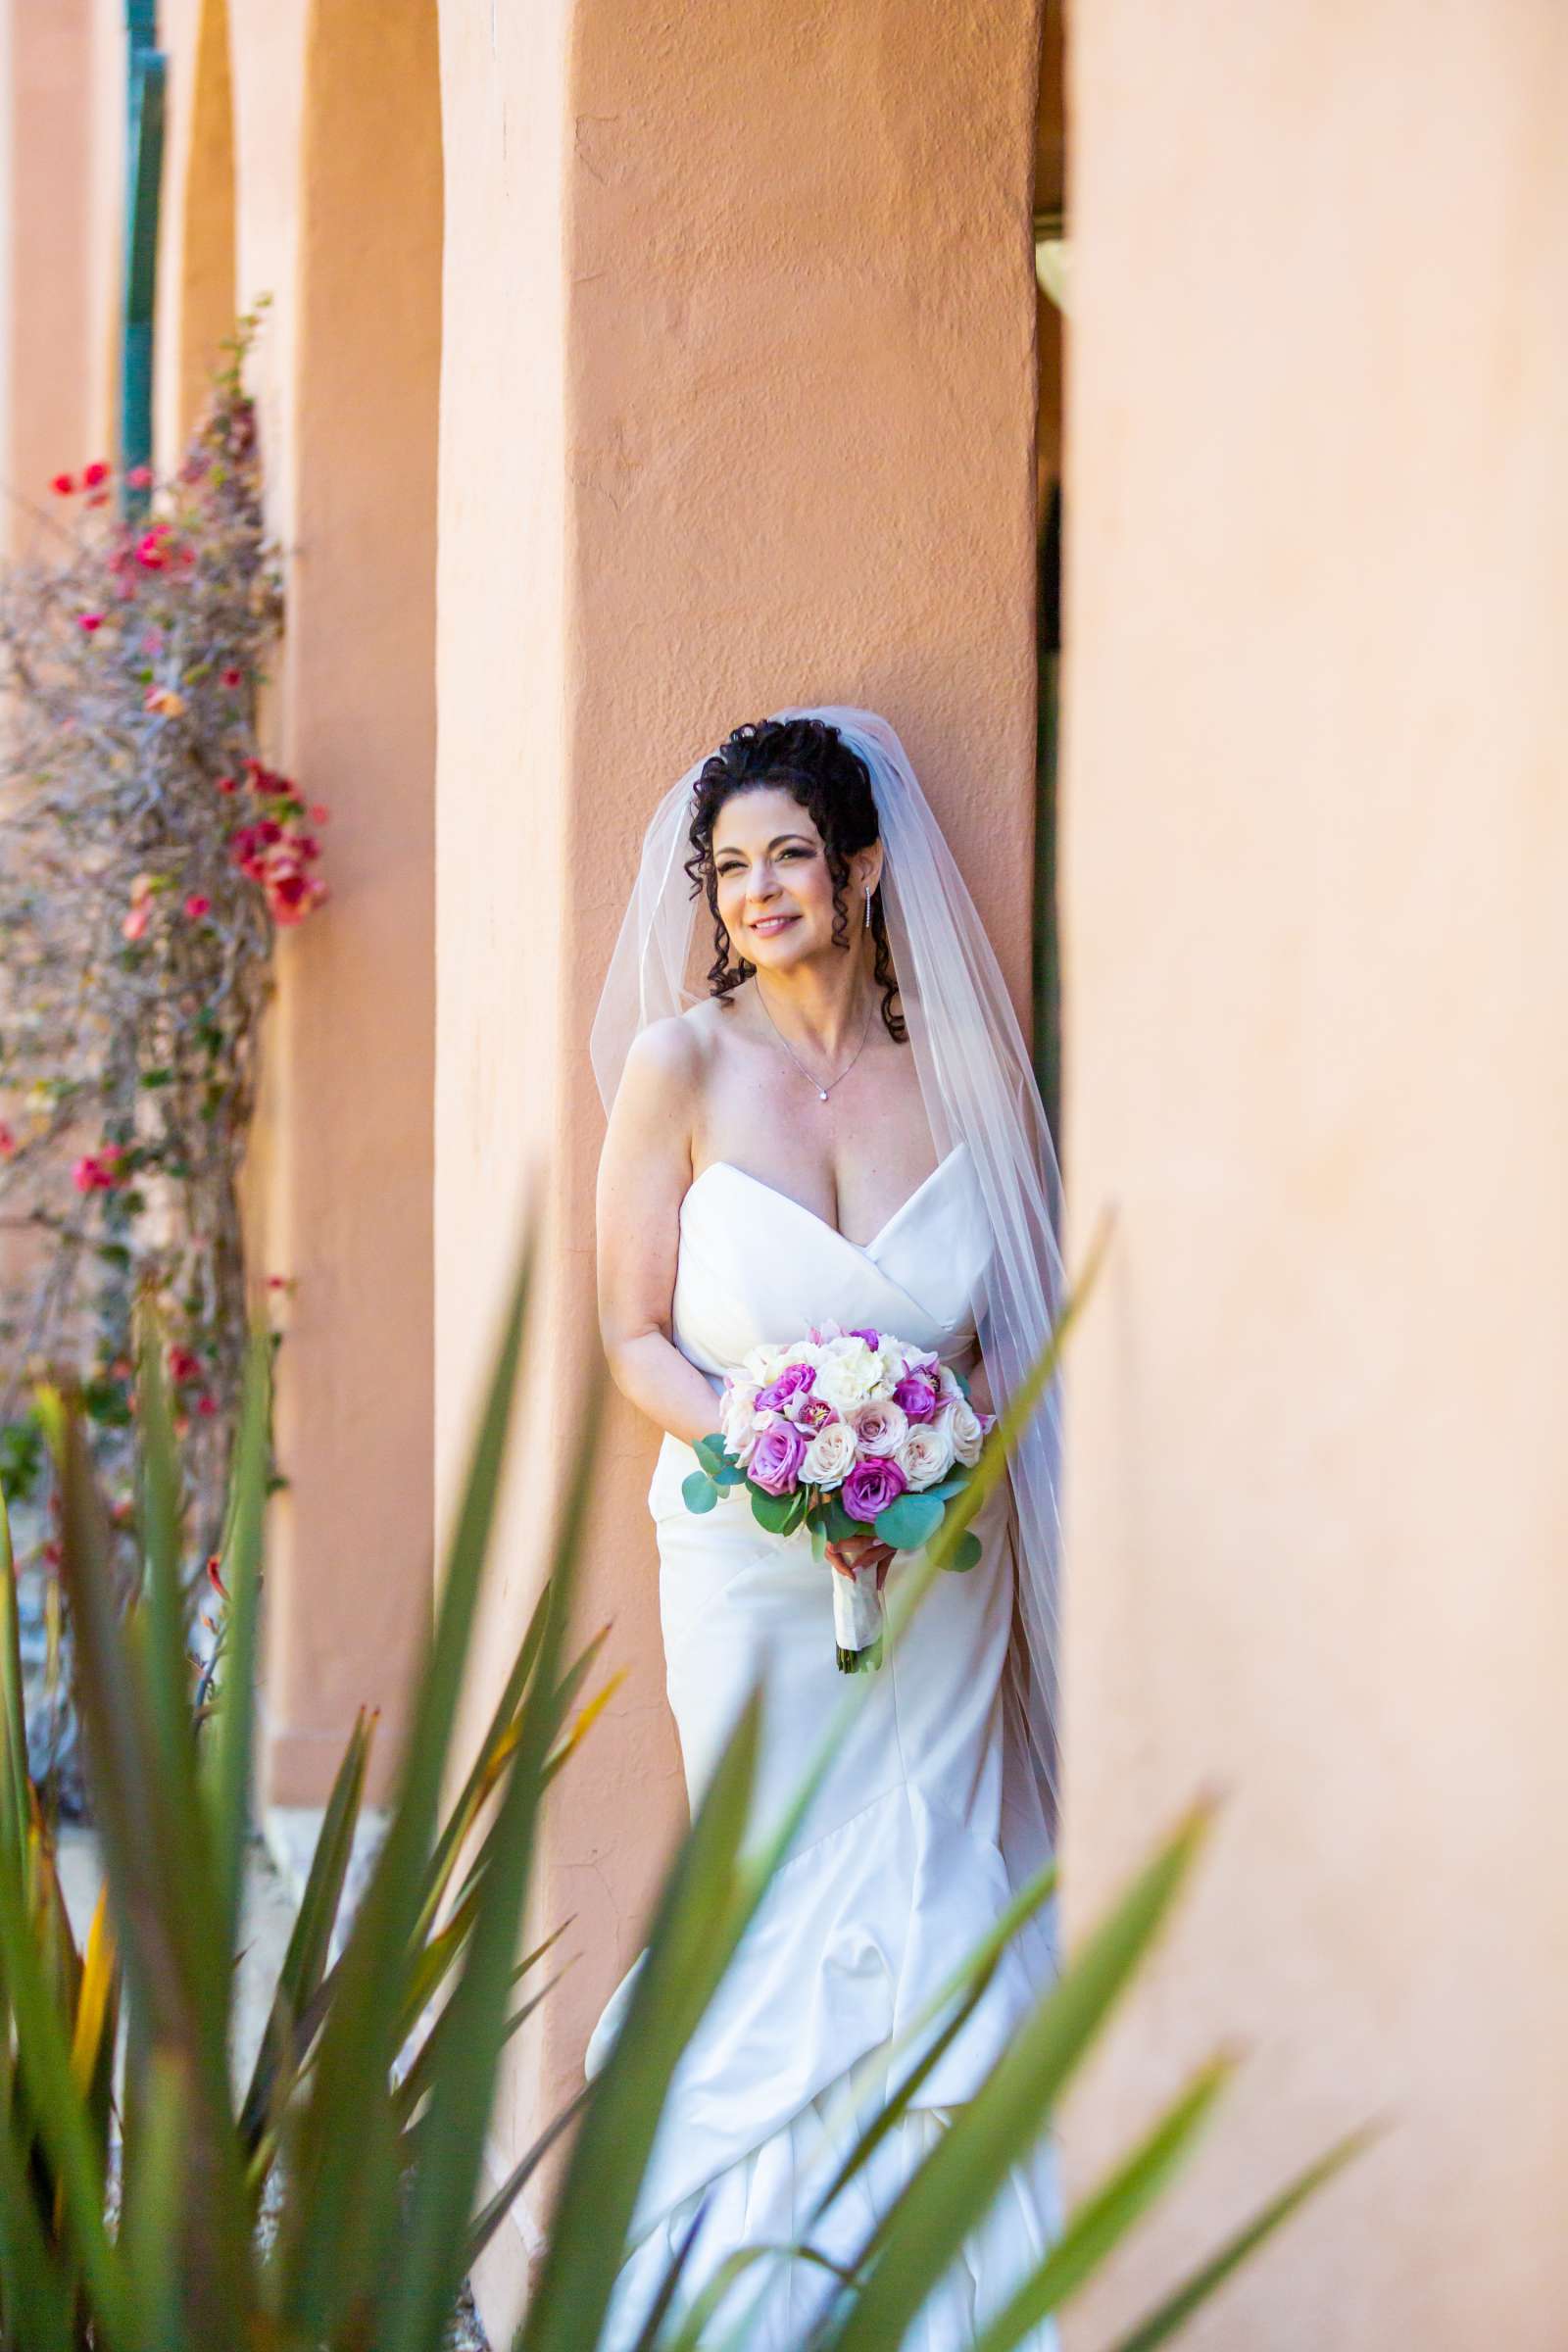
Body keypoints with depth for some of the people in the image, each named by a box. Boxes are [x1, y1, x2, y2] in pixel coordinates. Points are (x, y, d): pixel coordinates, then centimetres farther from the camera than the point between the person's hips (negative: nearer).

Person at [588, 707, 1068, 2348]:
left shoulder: (949, 1062, 5)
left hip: (938, 1563, 2)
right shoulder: (684, 1062, -2)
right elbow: (634, 1336, -2)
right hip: (752, 1553, -2)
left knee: (927, 1908, 3)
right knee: (775, 1920, 1)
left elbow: (1004, 1320, 12)